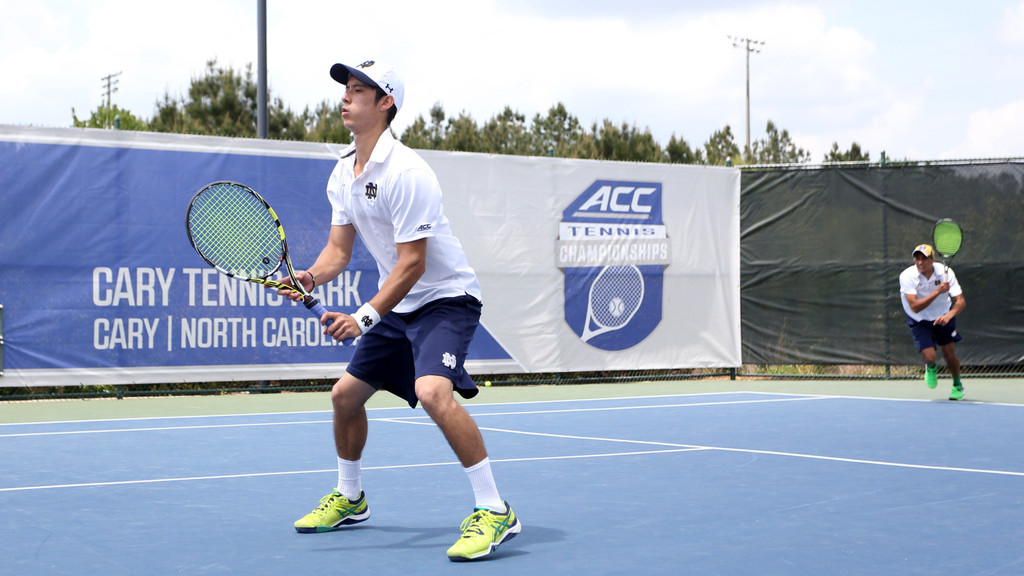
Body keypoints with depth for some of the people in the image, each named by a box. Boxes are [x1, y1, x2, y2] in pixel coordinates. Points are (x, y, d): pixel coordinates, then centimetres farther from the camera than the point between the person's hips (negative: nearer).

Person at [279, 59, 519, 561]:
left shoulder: (405, 173, -23)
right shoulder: (342, 174, 5)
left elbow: (412, 263, -24)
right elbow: (338, 249, 6)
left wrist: (364, 317, -27)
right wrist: (311, 277, -15)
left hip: (446, 298, -9)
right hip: (398, 306, 9)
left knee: (432, 392, -31)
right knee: (345, 393, 13)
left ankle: (494, 511, -24)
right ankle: (349, 499, 36)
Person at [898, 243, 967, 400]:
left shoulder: (945, 272, -22)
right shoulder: (907, 276, -27)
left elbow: (960, 301, -23)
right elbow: (915, 307, -35)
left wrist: (949, 315, -43)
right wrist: (937, 291, -44)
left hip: (943, 317, 2)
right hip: (919, 321, -2)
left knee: (949, 354, 0)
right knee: (929, 356, -15)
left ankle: (957, 385, 31)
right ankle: (930, 368, 25)